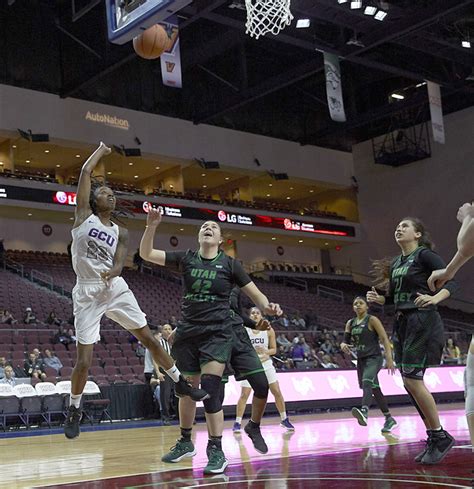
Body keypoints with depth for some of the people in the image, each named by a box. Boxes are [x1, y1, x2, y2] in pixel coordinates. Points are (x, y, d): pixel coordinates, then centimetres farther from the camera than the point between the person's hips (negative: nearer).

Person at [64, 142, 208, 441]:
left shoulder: (121, 233, 11)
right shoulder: (84, 215, 3)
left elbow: (119, 264, -4)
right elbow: (86, 172, -1)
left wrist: (113, 272, -29)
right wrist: (102, 150, 15)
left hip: (116, 289, 3)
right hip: (87, 293, -3)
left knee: (150, 340, 4)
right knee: (84, 360, -4)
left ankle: (181, 384, 18)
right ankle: (74, 410, 17)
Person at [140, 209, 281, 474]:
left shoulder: (229, 264, -1)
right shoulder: (186, 259, 4)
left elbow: (255, 294, 1)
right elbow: (146, 254, 1)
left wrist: (268, 306, -21)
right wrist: (152, 226, -13)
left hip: (217, 333, -3)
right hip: (188, 332, 3)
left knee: (210, 389, -16)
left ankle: (217, 451, -6)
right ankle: (186, 442, 31)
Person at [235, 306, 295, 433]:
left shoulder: (269, 330, -3)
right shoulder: (244, 330, -7)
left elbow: (274, 349, 1)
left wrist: (265, 352, -18)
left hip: (266, 364, 2)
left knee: (277, 392, 0)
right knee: (244, 394, -7)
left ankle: (284, 420, 14)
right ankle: (237, 423, 2)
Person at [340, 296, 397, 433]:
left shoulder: (372, 320, -6)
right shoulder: (350, 323, 11)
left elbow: (385, 339, -10)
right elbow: (345, 341, 11)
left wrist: (389, 359, -20)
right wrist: (343, 345, -14)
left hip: (374, 358, -7)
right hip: (361, 360, 7)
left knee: (367, 382, -31)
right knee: (375, 389, 13)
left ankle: (364, 412, -53)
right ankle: (389, 419, 26)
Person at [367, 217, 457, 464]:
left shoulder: (424, 255, -6)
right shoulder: (395, 263, 16)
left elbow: (450, 282, -13)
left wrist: (435, 298, -31)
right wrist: (377, 298, 2)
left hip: (422, 322, -8)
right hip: (402, 323, 8)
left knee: (412, 380, -13)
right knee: (409, 383, 6)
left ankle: (441, 436, 0)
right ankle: (434, 438, 16)